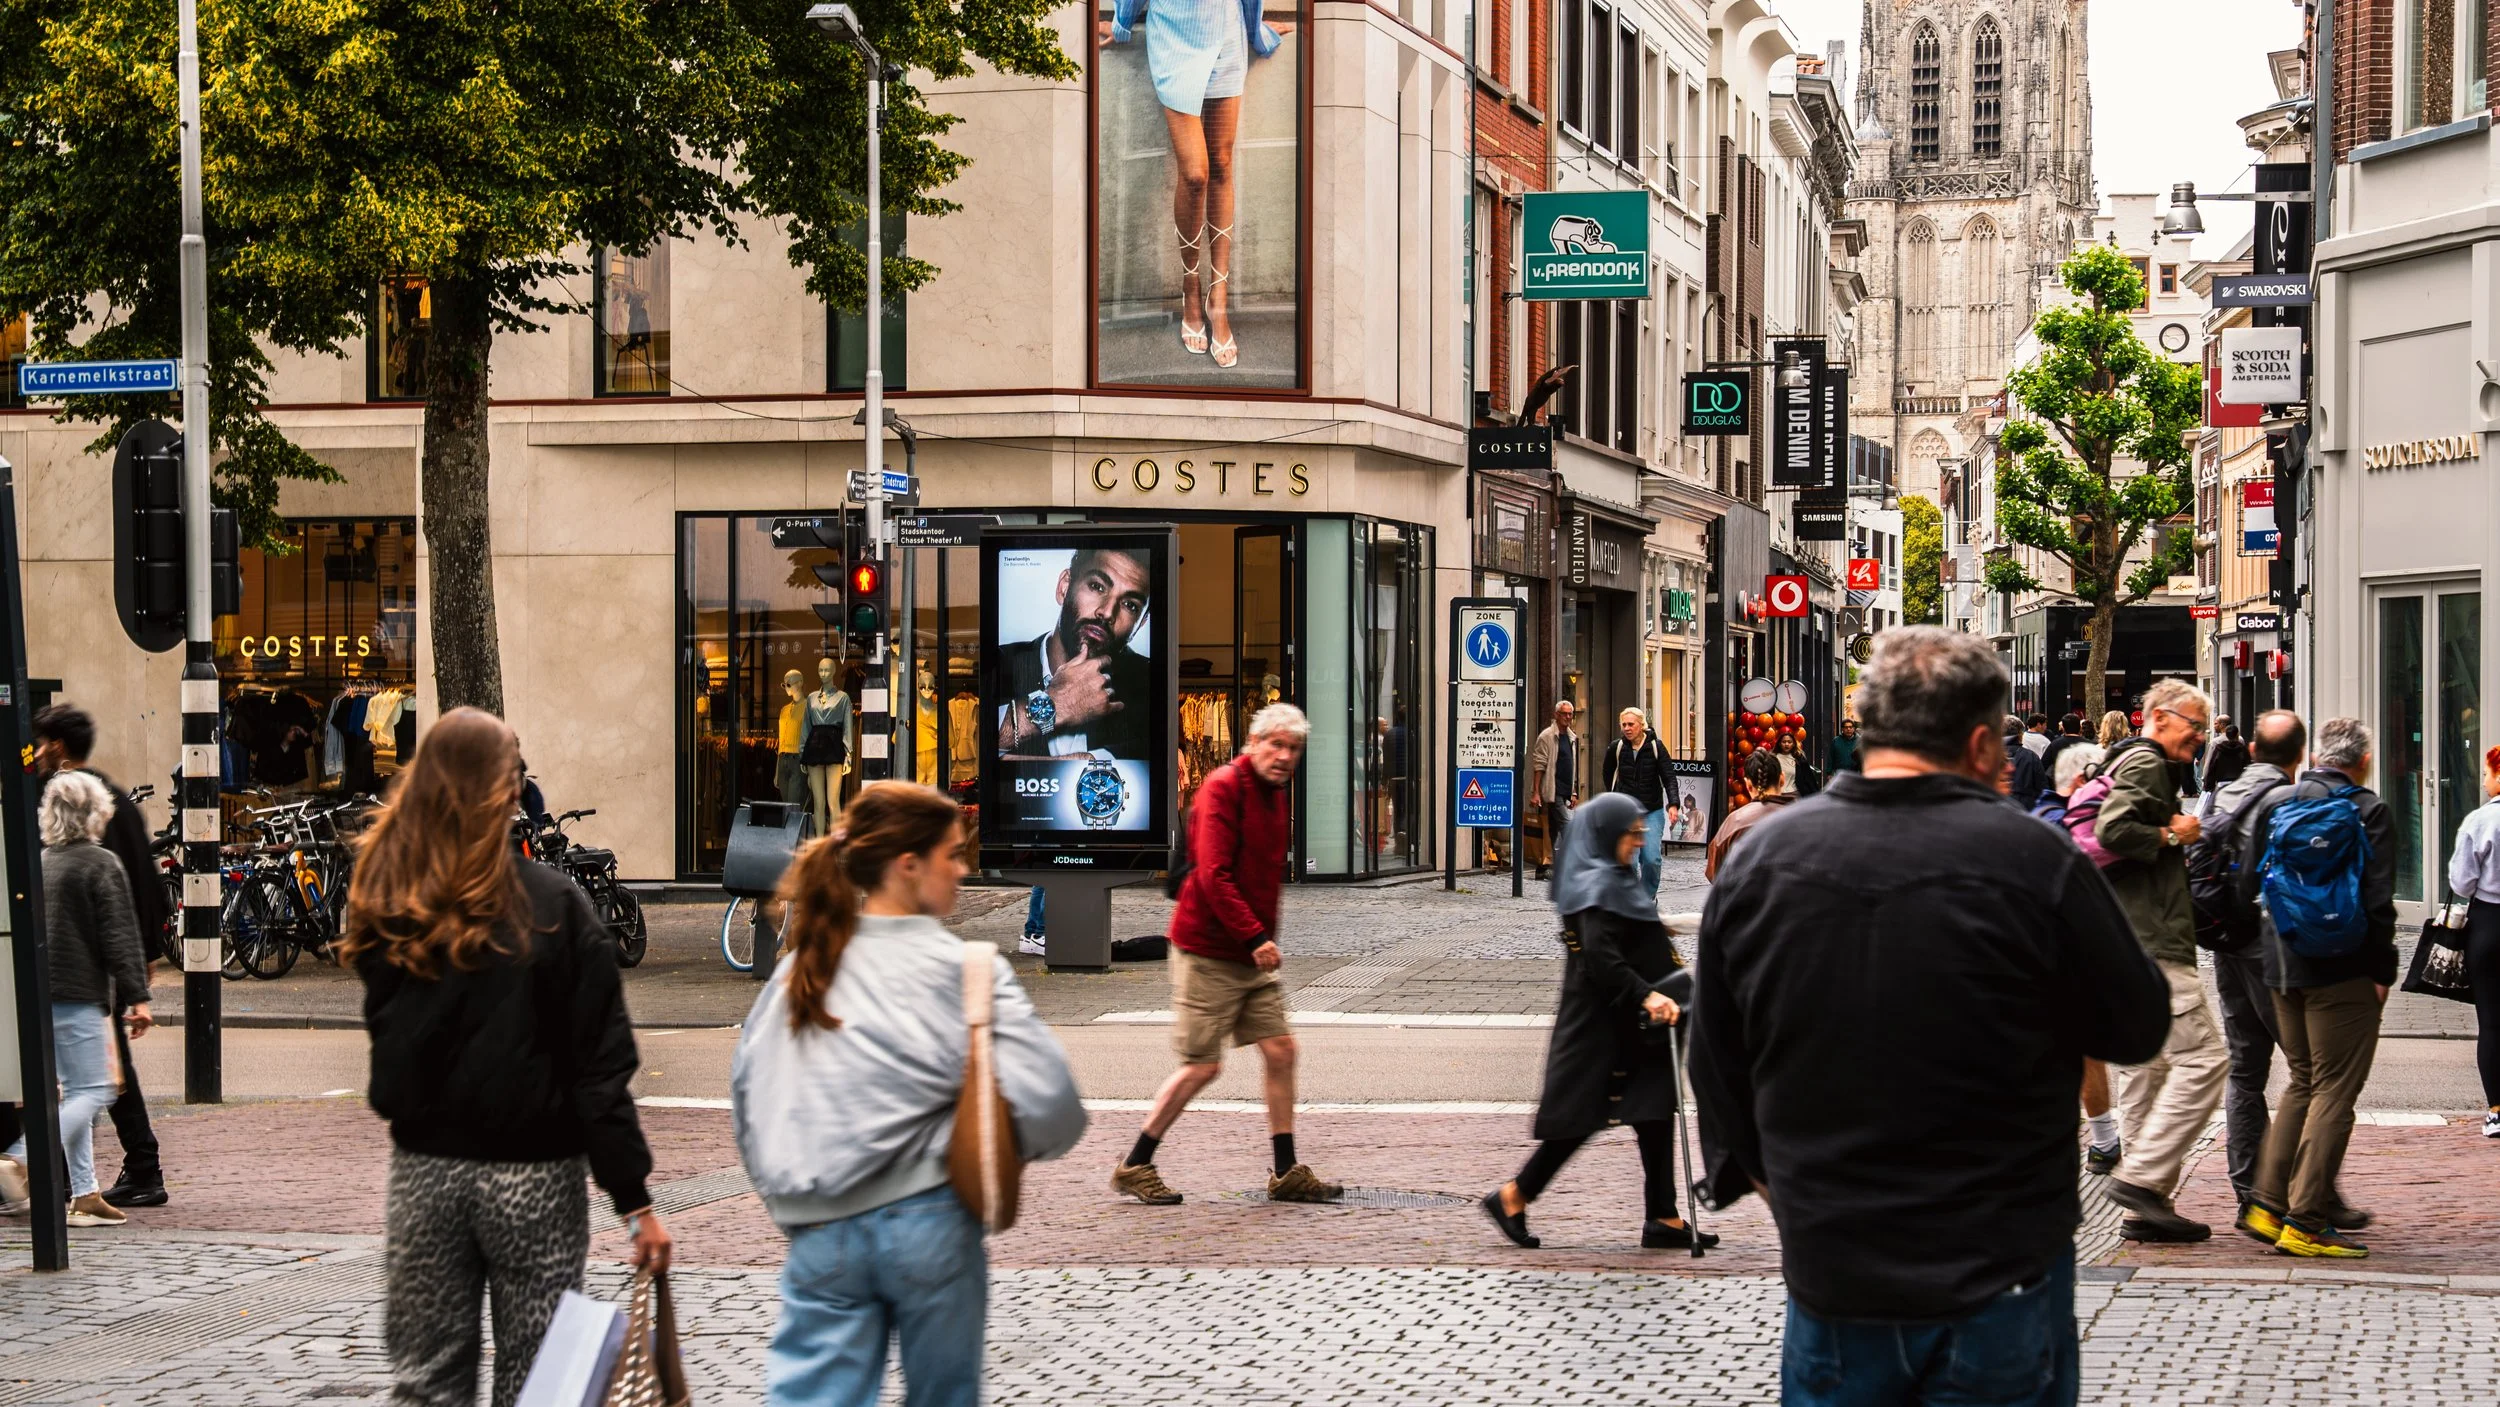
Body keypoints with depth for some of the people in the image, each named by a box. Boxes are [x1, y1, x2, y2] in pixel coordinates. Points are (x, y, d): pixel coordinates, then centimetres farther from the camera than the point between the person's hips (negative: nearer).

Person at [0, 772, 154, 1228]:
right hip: (80, 995, -8)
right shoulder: (100, 865, -9)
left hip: (39, 996, 8)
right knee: (91, 1092, -4)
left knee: (75, 1091, 12)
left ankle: (84, 1194, 11)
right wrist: (137, 997, -9)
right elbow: (120, 937, -11)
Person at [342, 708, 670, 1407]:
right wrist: (635, 1198, -8)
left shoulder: (386, 907, -1)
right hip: (532, 1174, -3)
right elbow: (600, 1066, -11)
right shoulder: (554, 907, -10)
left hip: (423, 1170, 3)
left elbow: (385, 1037, 5)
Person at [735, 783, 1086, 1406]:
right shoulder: (966, 969, -8)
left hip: (820, 1235, 3)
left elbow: (746, 1084, 14)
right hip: (927, 1222, -3)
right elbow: (1044, 1098, -16)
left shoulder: (801, 965, 7)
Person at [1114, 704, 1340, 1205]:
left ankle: (1286, 1173, 13)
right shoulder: (1223, 788, -15)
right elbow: (1213, 875, -22)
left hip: (1253, 955, 9)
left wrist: (1264, 937, 11)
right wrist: (1254, 937, -25)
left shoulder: (1277, 797, 13)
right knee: (1203, 1065, -5)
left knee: (1281, 1051, 6)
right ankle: (1134, 1167, 7)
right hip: (1209, 951, -9)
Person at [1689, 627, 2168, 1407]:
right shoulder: (2035, 862, -16)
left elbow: (1718, 1074, 8)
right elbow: (2138, 1029, -3)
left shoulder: (1753, 866, -3)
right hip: (2002, 1277, -3)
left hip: (1830, 1276, 3)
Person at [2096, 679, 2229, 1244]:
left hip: (2129, 942, 11)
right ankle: (2141, 1177, -15)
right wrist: (2173, 836, -12)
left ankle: (2148, 1206, 13)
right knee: (2203, 1057, -13)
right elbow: (2113, 830, -25)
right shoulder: (2146, 765, -9)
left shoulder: (2136, 763, 23)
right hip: (2151, 943, -11)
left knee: (2147, 1066, 11)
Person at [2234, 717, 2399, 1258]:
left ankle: (2268, 1203, 15)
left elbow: (2246, 883, 10)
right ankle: (2306, 1221, -4)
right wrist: (2382, 973, -6)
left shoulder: (2274, 803, 7)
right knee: (2335, 1091, -1)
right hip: (2343, 970, -6)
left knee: (2302, 1081, 19)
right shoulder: (2370, 812, -8)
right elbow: (2378, 903, -13)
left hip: (2283, 967, 6)